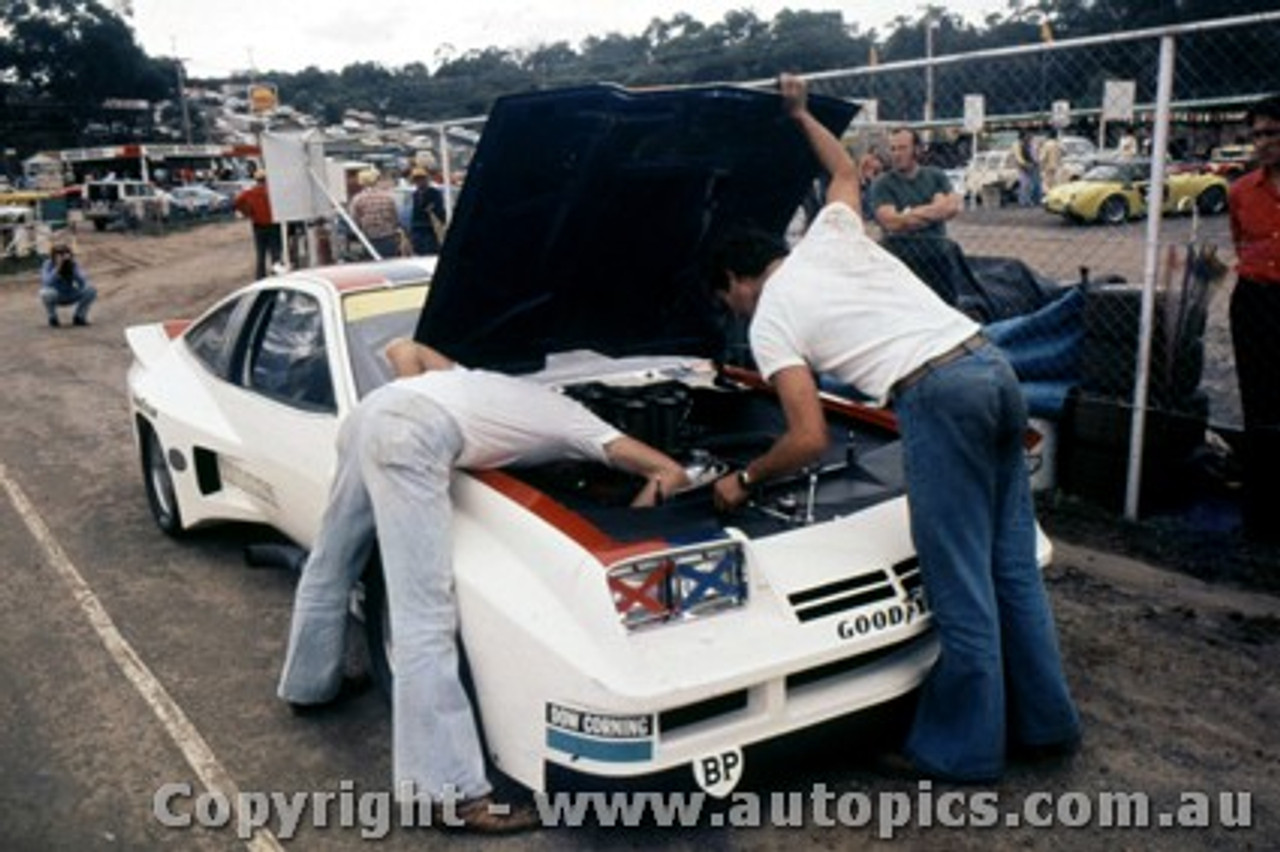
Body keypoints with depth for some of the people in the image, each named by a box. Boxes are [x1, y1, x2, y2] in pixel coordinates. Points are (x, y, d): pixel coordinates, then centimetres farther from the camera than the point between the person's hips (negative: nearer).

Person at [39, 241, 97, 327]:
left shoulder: (73, 264, -14)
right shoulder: (48, 265, -20)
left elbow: (83, 282, -27)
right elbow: (47, 283, -34)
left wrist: (72, 265, -32)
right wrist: (58, 268, -39)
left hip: (70, 296, 2)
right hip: (55, 297, -2)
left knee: (91, 290, -23)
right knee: (47, 293, -37)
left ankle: (79, 316, -1)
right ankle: (52, 318, -7)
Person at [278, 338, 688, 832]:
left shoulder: (486, 385, 37)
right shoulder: (577, 425, 21)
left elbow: (403, 349, 33)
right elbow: (673, 473, 18)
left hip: (372, 411, 8)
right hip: (412, 438, -8)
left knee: (331, 564, 26)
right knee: (425, 620, -10)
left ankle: (309, 685, 49)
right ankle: (450, 791, -8)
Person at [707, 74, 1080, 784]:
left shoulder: (769, 320, 3)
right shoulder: (830, 235, 20)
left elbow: (809, 440, -4)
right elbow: (846, 171, 43)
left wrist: (745, 480, 12)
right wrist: (800, 114, 51)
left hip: (937, 397, -8)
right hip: (993, 367, 8)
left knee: (962, 585, 2)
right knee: (1011, 565, 17)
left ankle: (965, 749, 15)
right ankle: (1045, 721, 29)